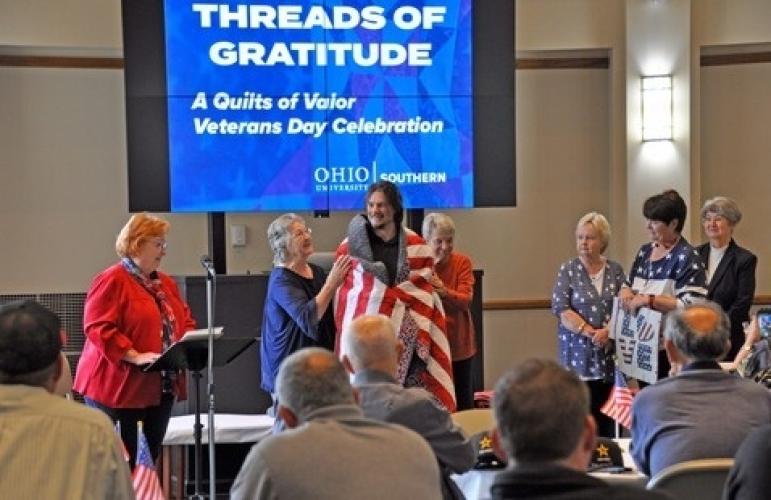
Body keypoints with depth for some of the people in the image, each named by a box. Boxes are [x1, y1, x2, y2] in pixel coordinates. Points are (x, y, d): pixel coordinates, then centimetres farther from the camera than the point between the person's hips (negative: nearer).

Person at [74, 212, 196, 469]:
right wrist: (135, 356, -25)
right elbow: (98, 328, -18)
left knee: (150, 459, 10)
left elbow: (185, 321, 20)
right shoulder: (111, 281, -10)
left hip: (161, 387, 8)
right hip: (119, 387, -8)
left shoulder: (166, 283, 16)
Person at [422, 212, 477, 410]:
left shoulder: (462, 262, -3)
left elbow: (466, 300, -13)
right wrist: (430, 267, -23)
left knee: (463, 398, 11)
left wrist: (444, 292, -32)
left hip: (458, 341, 1)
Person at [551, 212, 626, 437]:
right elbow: (561, 309, -6)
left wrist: (608, 331, -14)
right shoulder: (568, 270, 3)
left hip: (609, 359, 2)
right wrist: (591, 332, -14)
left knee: (608, 423, 1)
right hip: (578, 358, -2)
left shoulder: (615, 270, 9)